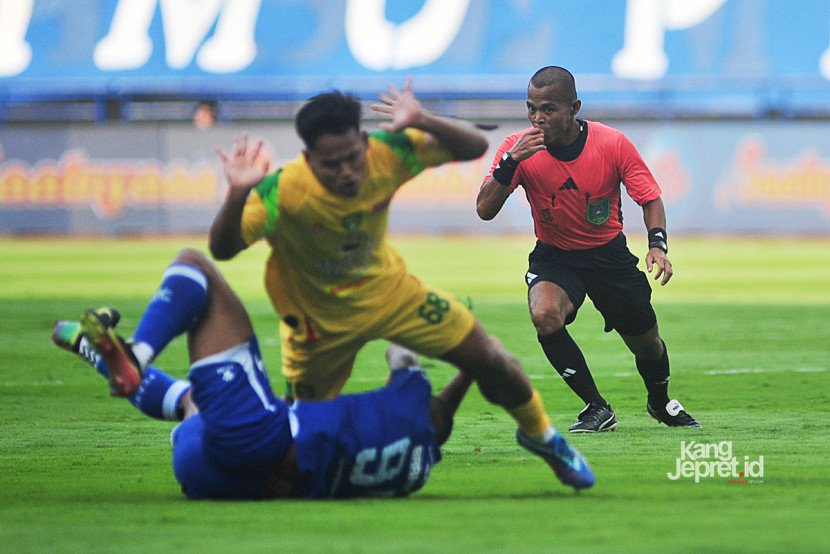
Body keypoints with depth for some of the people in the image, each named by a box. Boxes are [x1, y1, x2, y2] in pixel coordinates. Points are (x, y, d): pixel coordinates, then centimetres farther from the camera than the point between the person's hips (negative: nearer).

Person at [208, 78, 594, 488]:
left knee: (488, 359, 3)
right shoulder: (283, 192, -35)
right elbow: (222, 250, -42)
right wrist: (237, 195, -61)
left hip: (385, 286, 3)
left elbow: (474, 147, -19)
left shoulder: (386, 154, -24)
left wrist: (422, 123, -38)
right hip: (319, 321, -3)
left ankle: (540, 435, 32)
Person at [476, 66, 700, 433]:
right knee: (545, 315, -32)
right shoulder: (520, 147, -16)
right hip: (553, 258, -1)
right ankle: (597, 408, -17)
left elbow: (650, 199, -6)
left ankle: (660, 403, 44)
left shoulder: (613, 144, -16)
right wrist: (511, 161, -36)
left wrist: (658, 244, -24)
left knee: (647, 345, 7)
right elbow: (485, 210, -22)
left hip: (609, 254, 1)